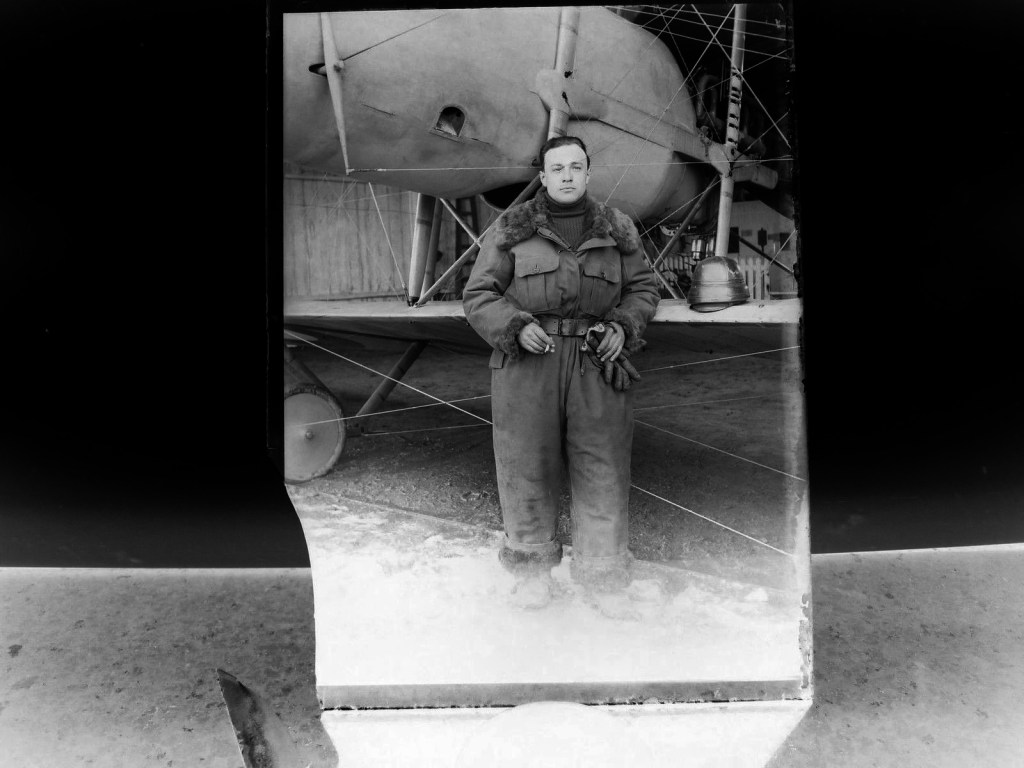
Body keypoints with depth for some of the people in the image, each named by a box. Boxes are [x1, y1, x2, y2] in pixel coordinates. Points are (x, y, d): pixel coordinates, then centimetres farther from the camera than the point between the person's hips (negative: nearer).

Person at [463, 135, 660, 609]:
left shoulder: (617, 229, 11)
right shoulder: (511, 229, 5)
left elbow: (643, 289, 16)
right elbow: (479, 296, 4)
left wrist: (623, 327, -4)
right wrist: (517, 327, -14)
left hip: (598, 368, 1)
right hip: (527, 364, -1)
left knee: (603, 472, 3)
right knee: (528, 468, 4)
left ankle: (602, 576, 19)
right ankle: (532, 570, 24)